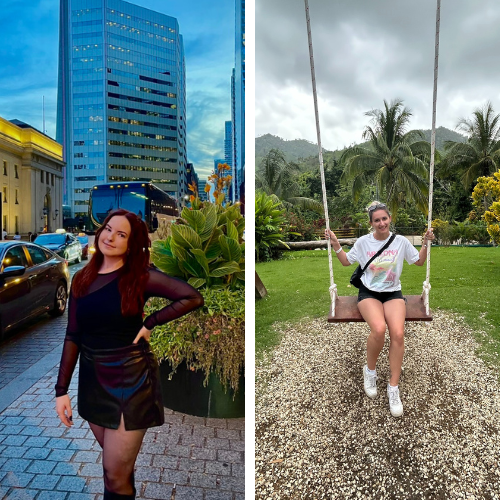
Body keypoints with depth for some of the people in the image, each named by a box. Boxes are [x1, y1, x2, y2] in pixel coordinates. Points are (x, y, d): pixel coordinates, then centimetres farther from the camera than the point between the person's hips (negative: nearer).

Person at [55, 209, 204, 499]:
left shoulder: (140, 277, -11)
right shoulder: (82, 280, 2)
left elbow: (194, 298, -17)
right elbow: (73, 337, 4)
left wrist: (150, 323, -15)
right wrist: (62, 389, 2)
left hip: (131, 381, -4)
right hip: (92, 382, 5)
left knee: (116, 475, 3)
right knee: (118, 465, 21)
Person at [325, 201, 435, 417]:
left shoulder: (401, 241, 2)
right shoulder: (363, 242, 0)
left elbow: (419, 261, 15)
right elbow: (346, 261, 13)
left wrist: (426, 243, 1)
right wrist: (336, 244, 0)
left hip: (393, 293, 1)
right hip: (368, 293, -1)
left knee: (398, 333, -28)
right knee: (379, 329, -33)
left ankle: (393, 387, -12)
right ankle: (370, 370, -2)